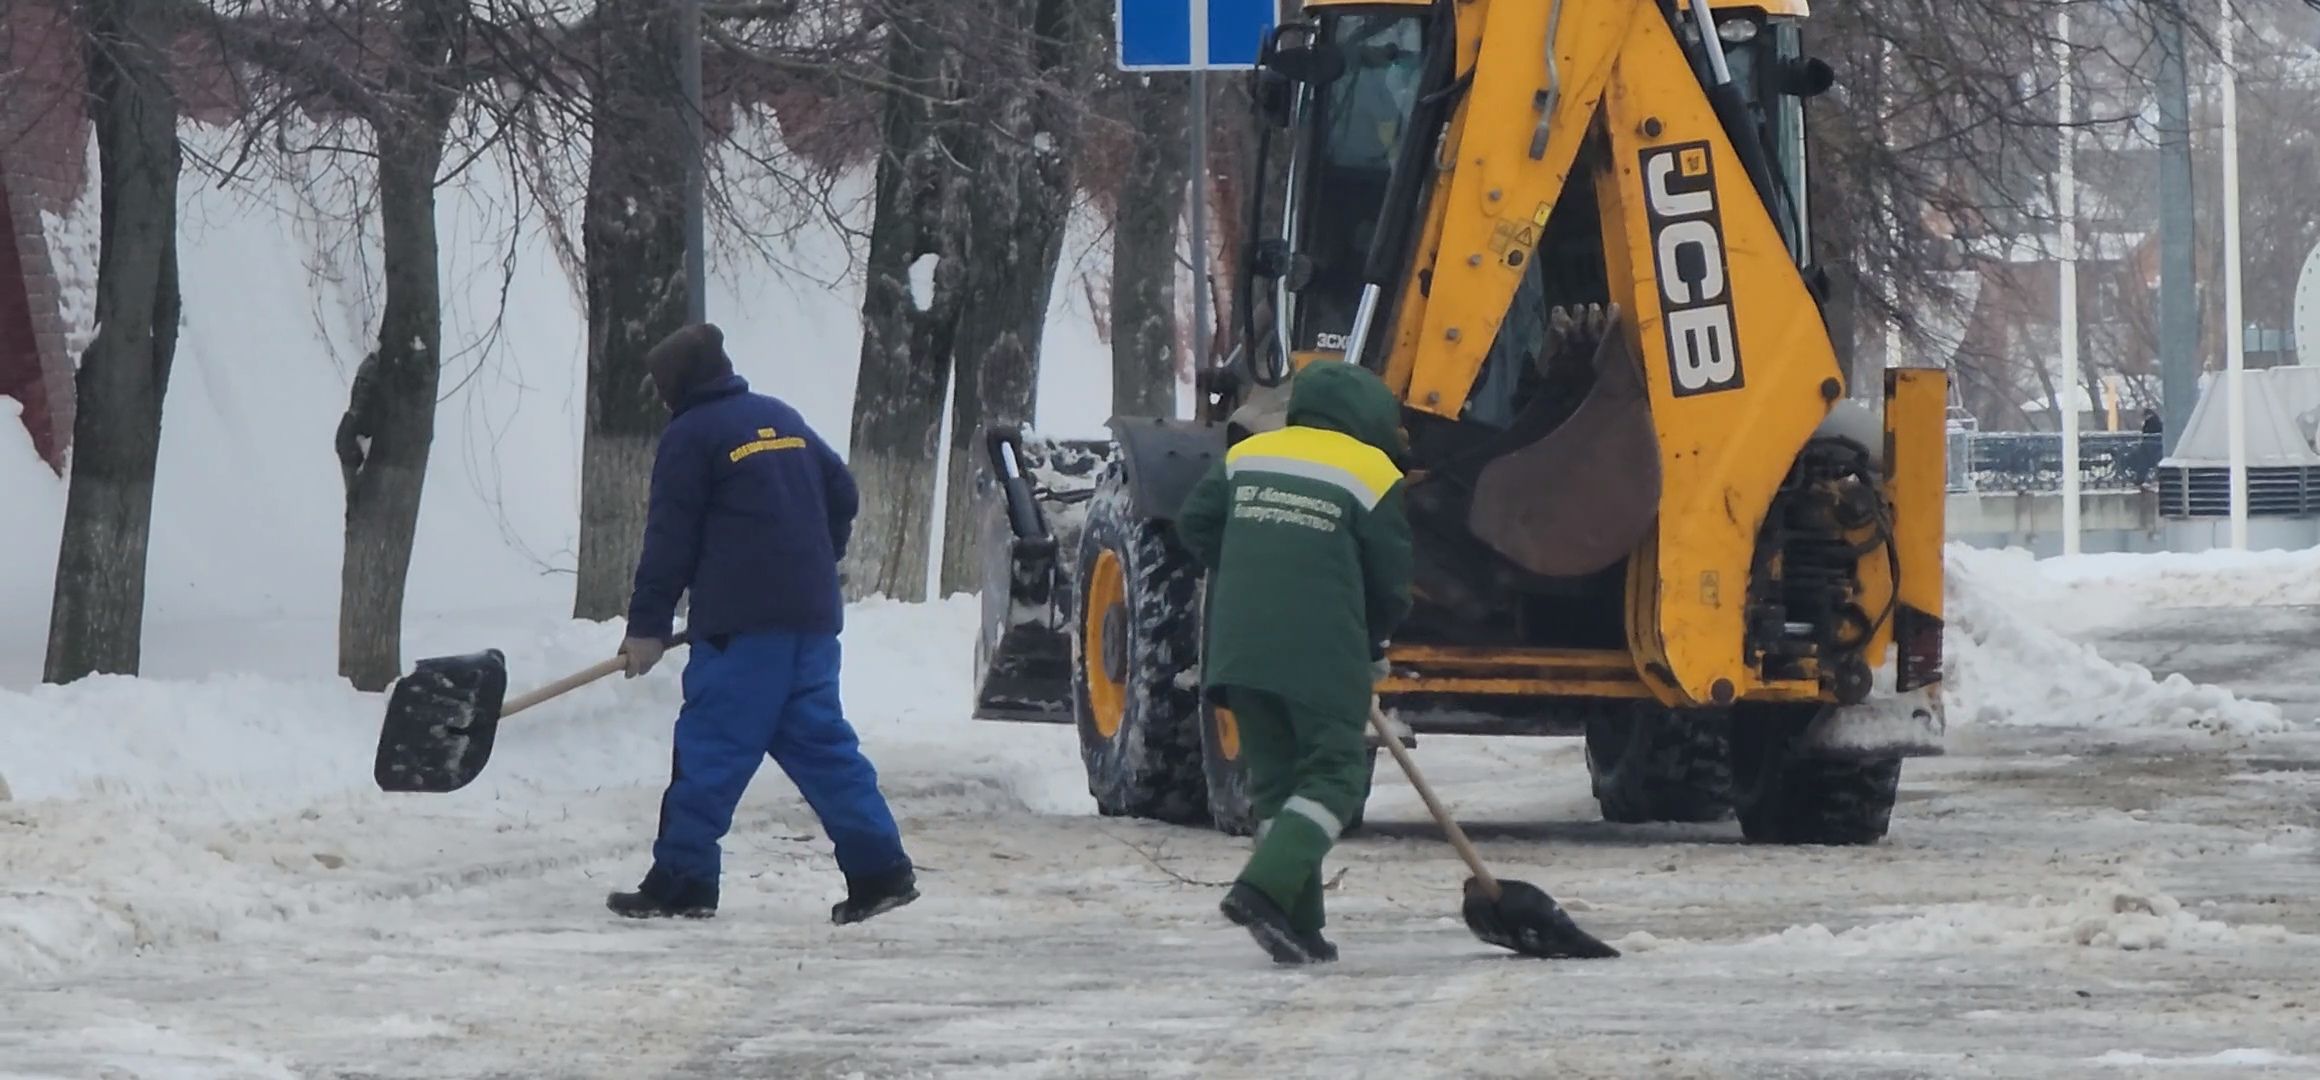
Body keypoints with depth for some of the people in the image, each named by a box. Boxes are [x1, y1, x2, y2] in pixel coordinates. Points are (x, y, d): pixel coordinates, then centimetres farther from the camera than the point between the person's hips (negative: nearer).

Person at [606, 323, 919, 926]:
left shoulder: (691, 436, -3)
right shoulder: (782, 419, 18)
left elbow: (670, 539, -5)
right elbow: (841, 495, 20)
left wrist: (648, 627, -1)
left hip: (742, 624, -7)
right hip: (812, 617, 7)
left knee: (710, 748, -4)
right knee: (820, 742, 7)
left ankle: (680, 880, -5)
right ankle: (880, 870, 0)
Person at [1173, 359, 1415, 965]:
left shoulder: (1246, 456, 12)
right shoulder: (1371, 474, 0)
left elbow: (1194, 525, 10)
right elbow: (1390, 580, 3)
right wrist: (1373, 649, 20)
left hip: (1239, 649, 5)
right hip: (1322, 655, -5)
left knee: (1275, 779, 12)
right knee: (1334, 776, 2)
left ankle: (1298, 929, 9)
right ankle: (1264, 887, -19)